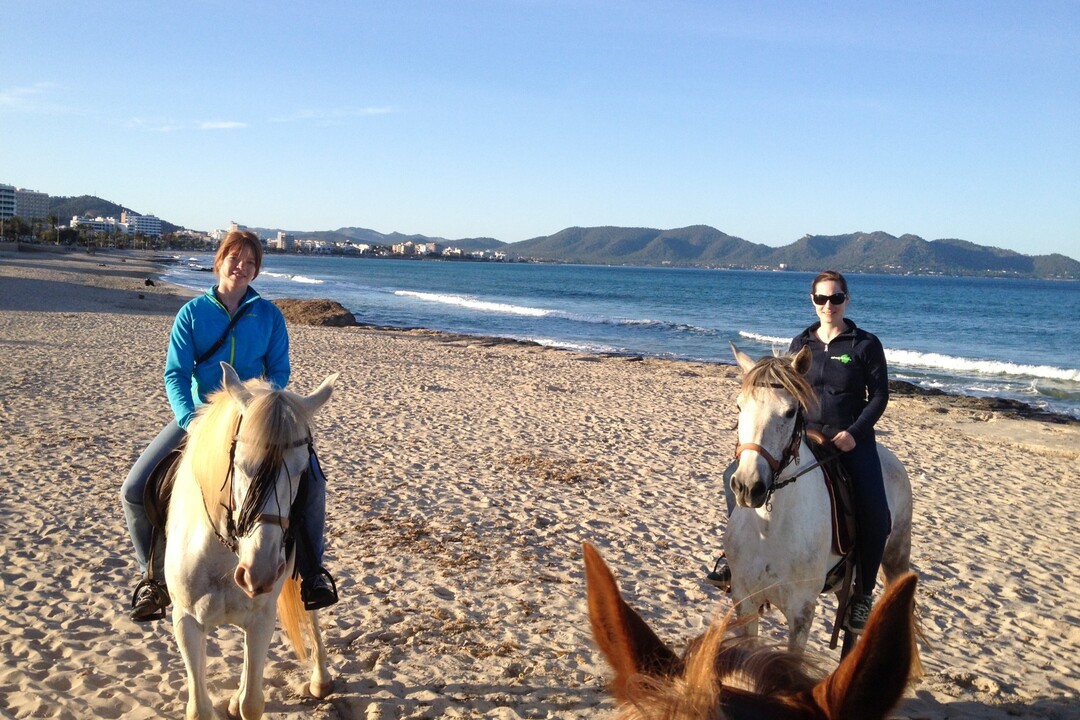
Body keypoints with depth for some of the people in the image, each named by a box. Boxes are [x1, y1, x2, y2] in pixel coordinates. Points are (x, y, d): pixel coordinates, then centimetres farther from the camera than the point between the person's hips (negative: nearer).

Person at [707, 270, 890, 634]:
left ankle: (863, 593, 0)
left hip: (851, 440, -3)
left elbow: (879, 395, -2)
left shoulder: (866, 344, 0)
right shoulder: (800, 344, 9)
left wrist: (854, 432, -15)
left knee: (875, 515, -21)